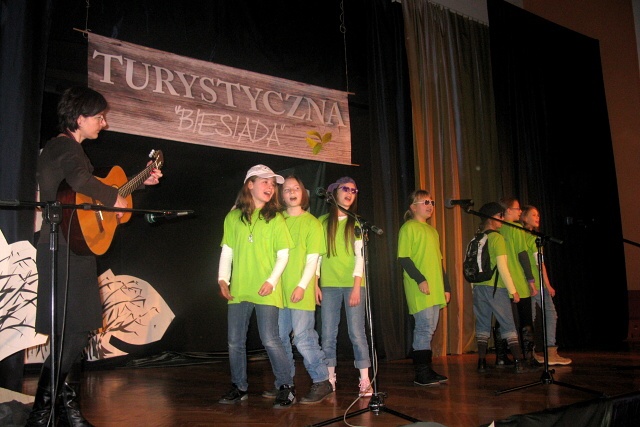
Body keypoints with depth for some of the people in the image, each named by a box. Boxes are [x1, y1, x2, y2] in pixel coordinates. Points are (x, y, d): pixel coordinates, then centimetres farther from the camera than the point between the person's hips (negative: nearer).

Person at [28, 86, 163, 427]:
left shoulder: (57, 147, 21)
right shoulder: (67, 147, -12)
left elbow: (92, 188, 24)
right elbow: (80, 181, -35)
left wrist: (139, 182, 26)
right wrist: (115, 198, -19)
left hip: (69, 249, 11)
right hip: (69, 249, -11)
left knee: (72, 330, 14)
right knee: (76, 330, -8)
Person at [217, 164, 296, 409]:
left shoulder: (275, 219, 2)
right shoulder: (233, 217, 9)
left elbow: (283, 254, 0)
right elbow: (226, 251, 10)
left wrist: (272, 281, -11)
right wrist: (223, 279, 0)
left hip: (266, 290, -3)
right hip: (238, 290, 3)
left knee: (270, 340, -7)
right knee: (235, 341, 8)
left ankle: (286, 388, 7)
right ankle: (240, 388, 24)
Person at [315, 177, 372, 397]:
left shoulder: (355, 223, 8)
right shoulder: (322, 222, 10)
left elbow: (360, 255, 1)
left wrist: (356, 286, -9)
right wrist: (315, 284, 1)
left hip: (352, 284, -1)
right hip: (328, 285, 1)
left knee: (357, 332, -5)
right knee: (328, 334, 2)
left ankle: (365, 381, 0)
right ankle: (330, 379, 10)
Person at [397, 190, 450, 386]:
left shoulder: (432, 231, 21)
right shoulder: (409, 228, -4)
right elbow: (403, 258, -12)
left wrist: (446, 287, 19)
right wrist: (420, 279, -19)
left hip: (435, 289, 8)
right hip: (419, 289, -8)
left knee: (429, 329, 9)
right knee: (425, 327, -10)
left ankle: (426, 370, 15)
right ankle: (422, 373, -3)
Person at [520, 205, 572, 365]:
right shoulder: (533, 237, -10)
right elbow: (540, 263, -12)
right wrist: (548, 285, -9)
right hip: (536, 282, -8)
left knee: (529, 317, 9)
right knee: (550, 314, -2)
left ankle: (531, 354, 13)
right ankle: (551, 352, -5)